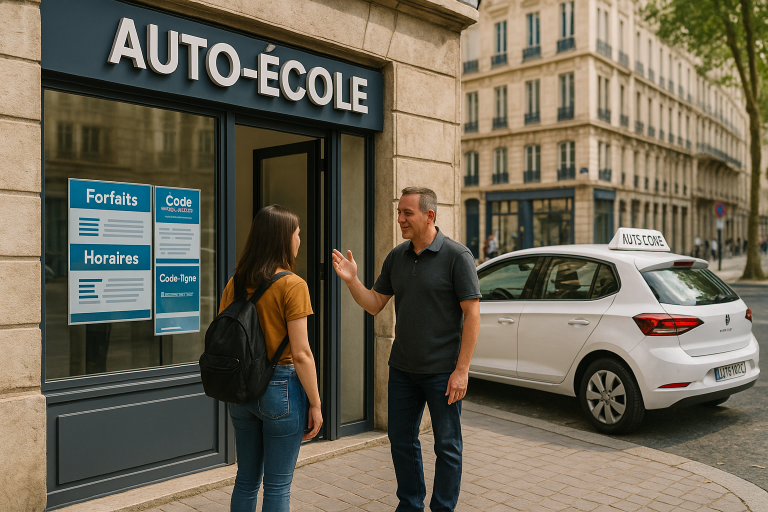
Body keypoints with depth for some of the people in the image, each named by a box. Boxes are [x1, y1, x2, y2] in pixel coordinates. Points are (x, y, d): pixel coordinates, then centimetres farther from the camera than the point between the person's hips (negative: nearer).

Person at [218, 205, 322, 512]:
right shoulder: (292, 285, -14)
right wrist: (315, 404, -8)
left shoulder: (235, 283, 3)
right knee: (277, 484, 8)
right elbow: (300, 353, -17)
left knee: (246, 478, 19)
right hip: (281, 386, -6)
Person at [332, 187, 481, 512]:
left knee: (447, 445, 8)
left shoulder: (456, 256, -11)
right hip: (402, 369, 6)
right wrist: (351, 280, -10)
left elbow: (472, 314, -13)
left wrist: (462, 370, -17)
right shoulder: (396, 257, 6)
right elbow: (374, 304, 9)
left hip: (442, 372, -6)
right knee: (401, 440, 15)